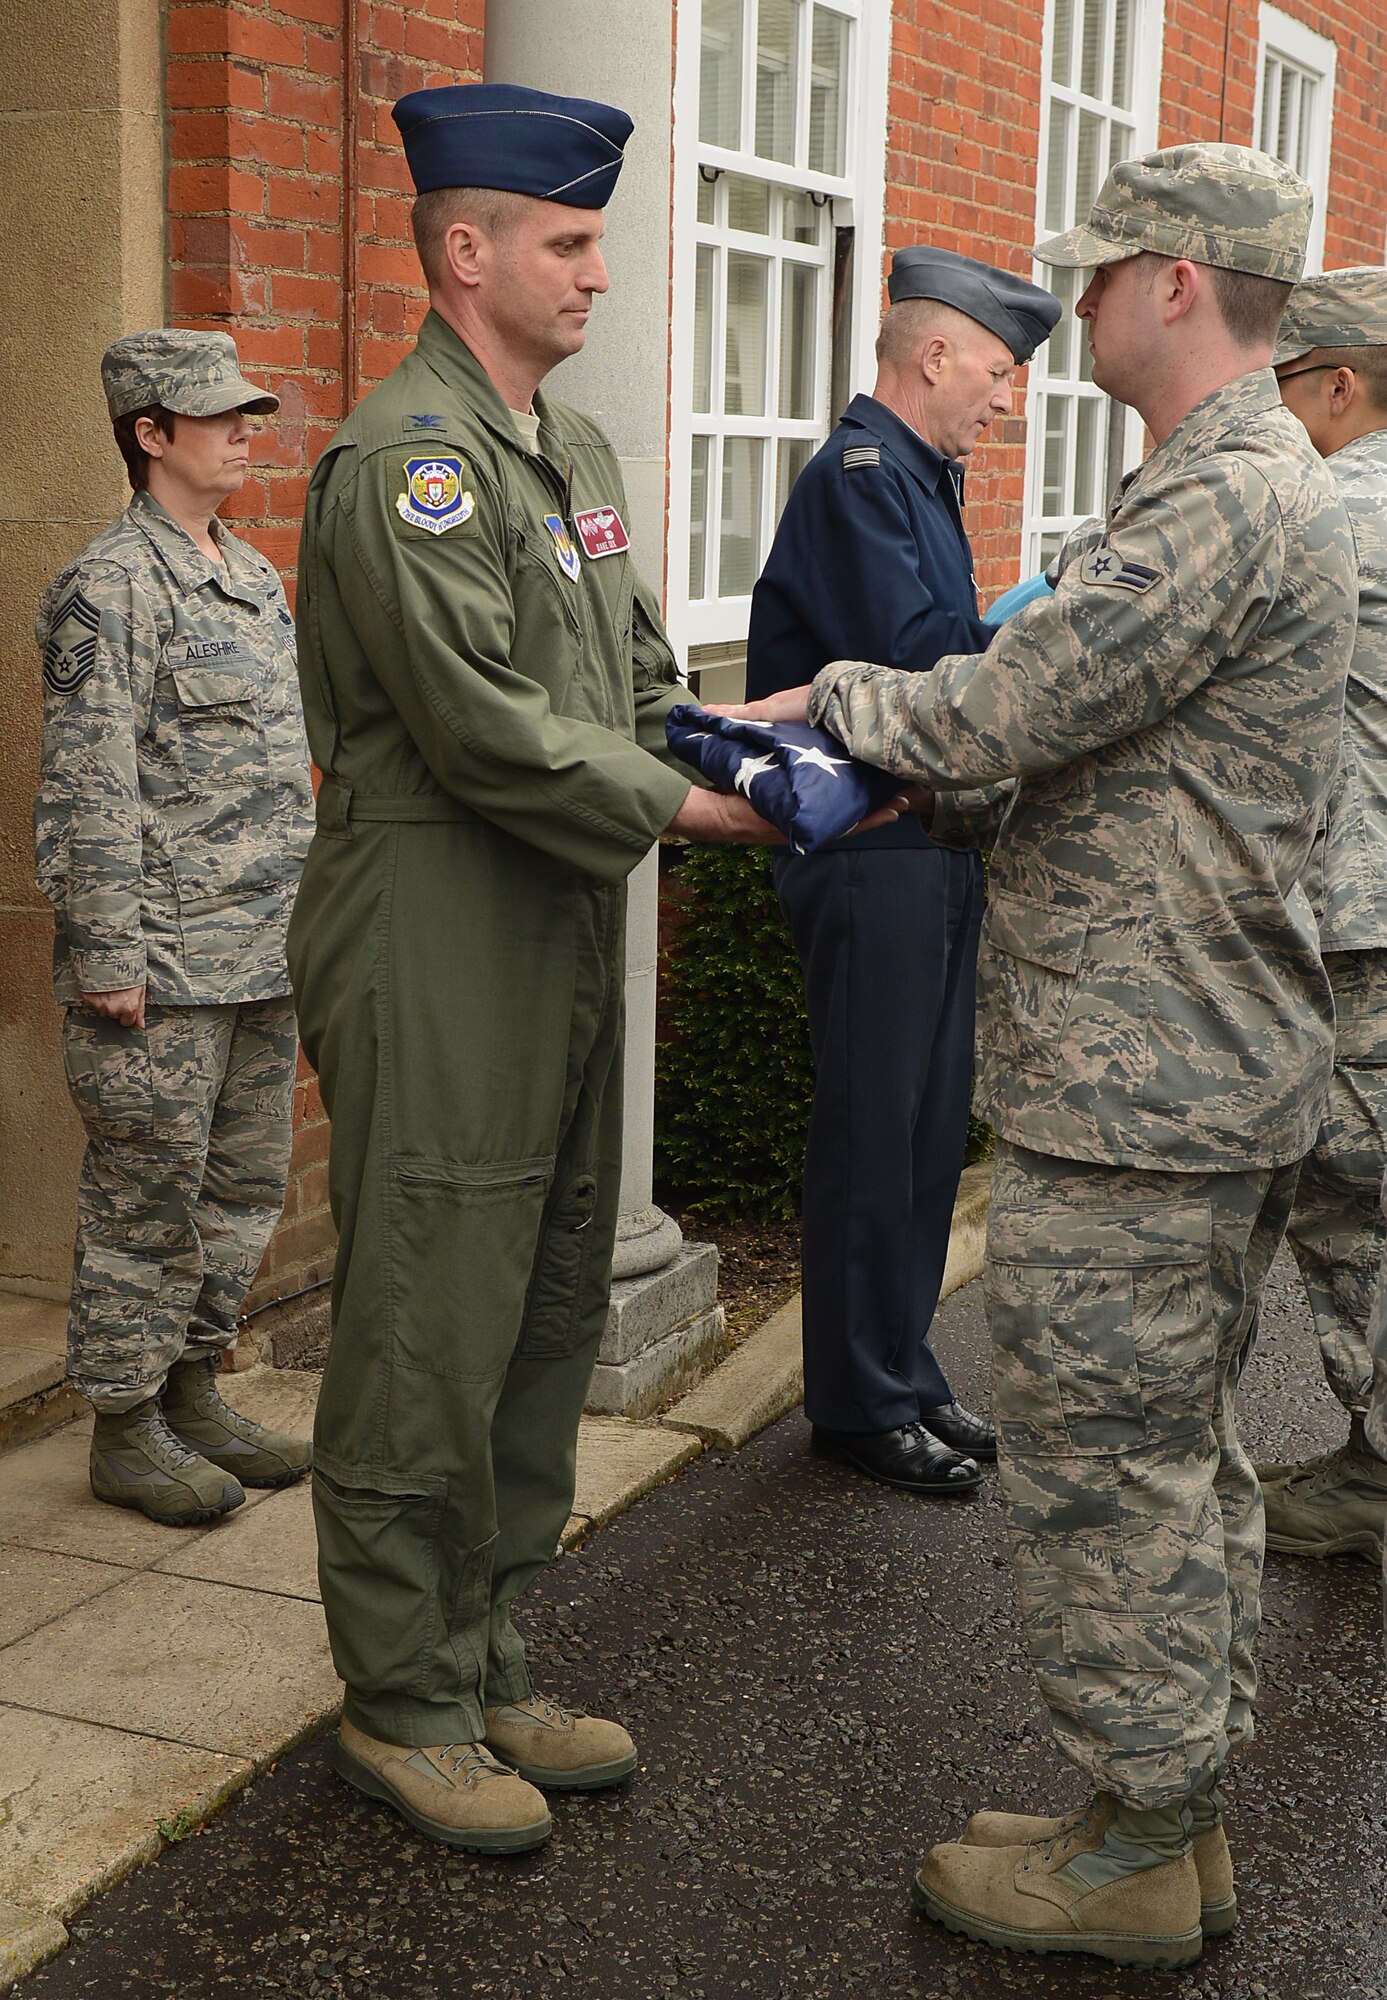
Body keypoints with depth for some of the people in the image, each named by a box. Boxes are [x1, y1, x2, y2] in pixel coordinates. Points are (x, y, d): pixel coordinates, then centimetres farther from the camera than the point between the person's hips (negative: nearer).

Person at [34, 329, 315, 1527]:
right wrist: (108, 955, -18)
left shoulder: (257, 578, 15)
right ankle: (125, 1428, 16)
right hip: (166, 967, -8)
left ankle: (192, 1391, 29)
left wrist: (308, 914, 18)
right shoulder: (112, 587, -11)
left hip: (264, 956, 8)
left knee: (246, 1189, 15)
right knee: (148, 1198, 2)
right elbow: (90, 787, -15)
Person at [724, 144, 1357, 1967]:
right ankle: (1182, 1816, 30)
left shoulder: (1223, 507, -19)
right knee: (1186, 1462, 17)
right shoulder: (1271, 487, 17)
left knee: (1100, 1471, 0)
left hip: (1133, 1097, -11)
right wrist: (899, 773, 6)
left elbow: (996, 715, -22)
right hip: (1222, 1071, 11)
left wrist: (834, 698, -3)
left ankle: (1134, 1854, 15)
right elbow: (1076, 738, 17)